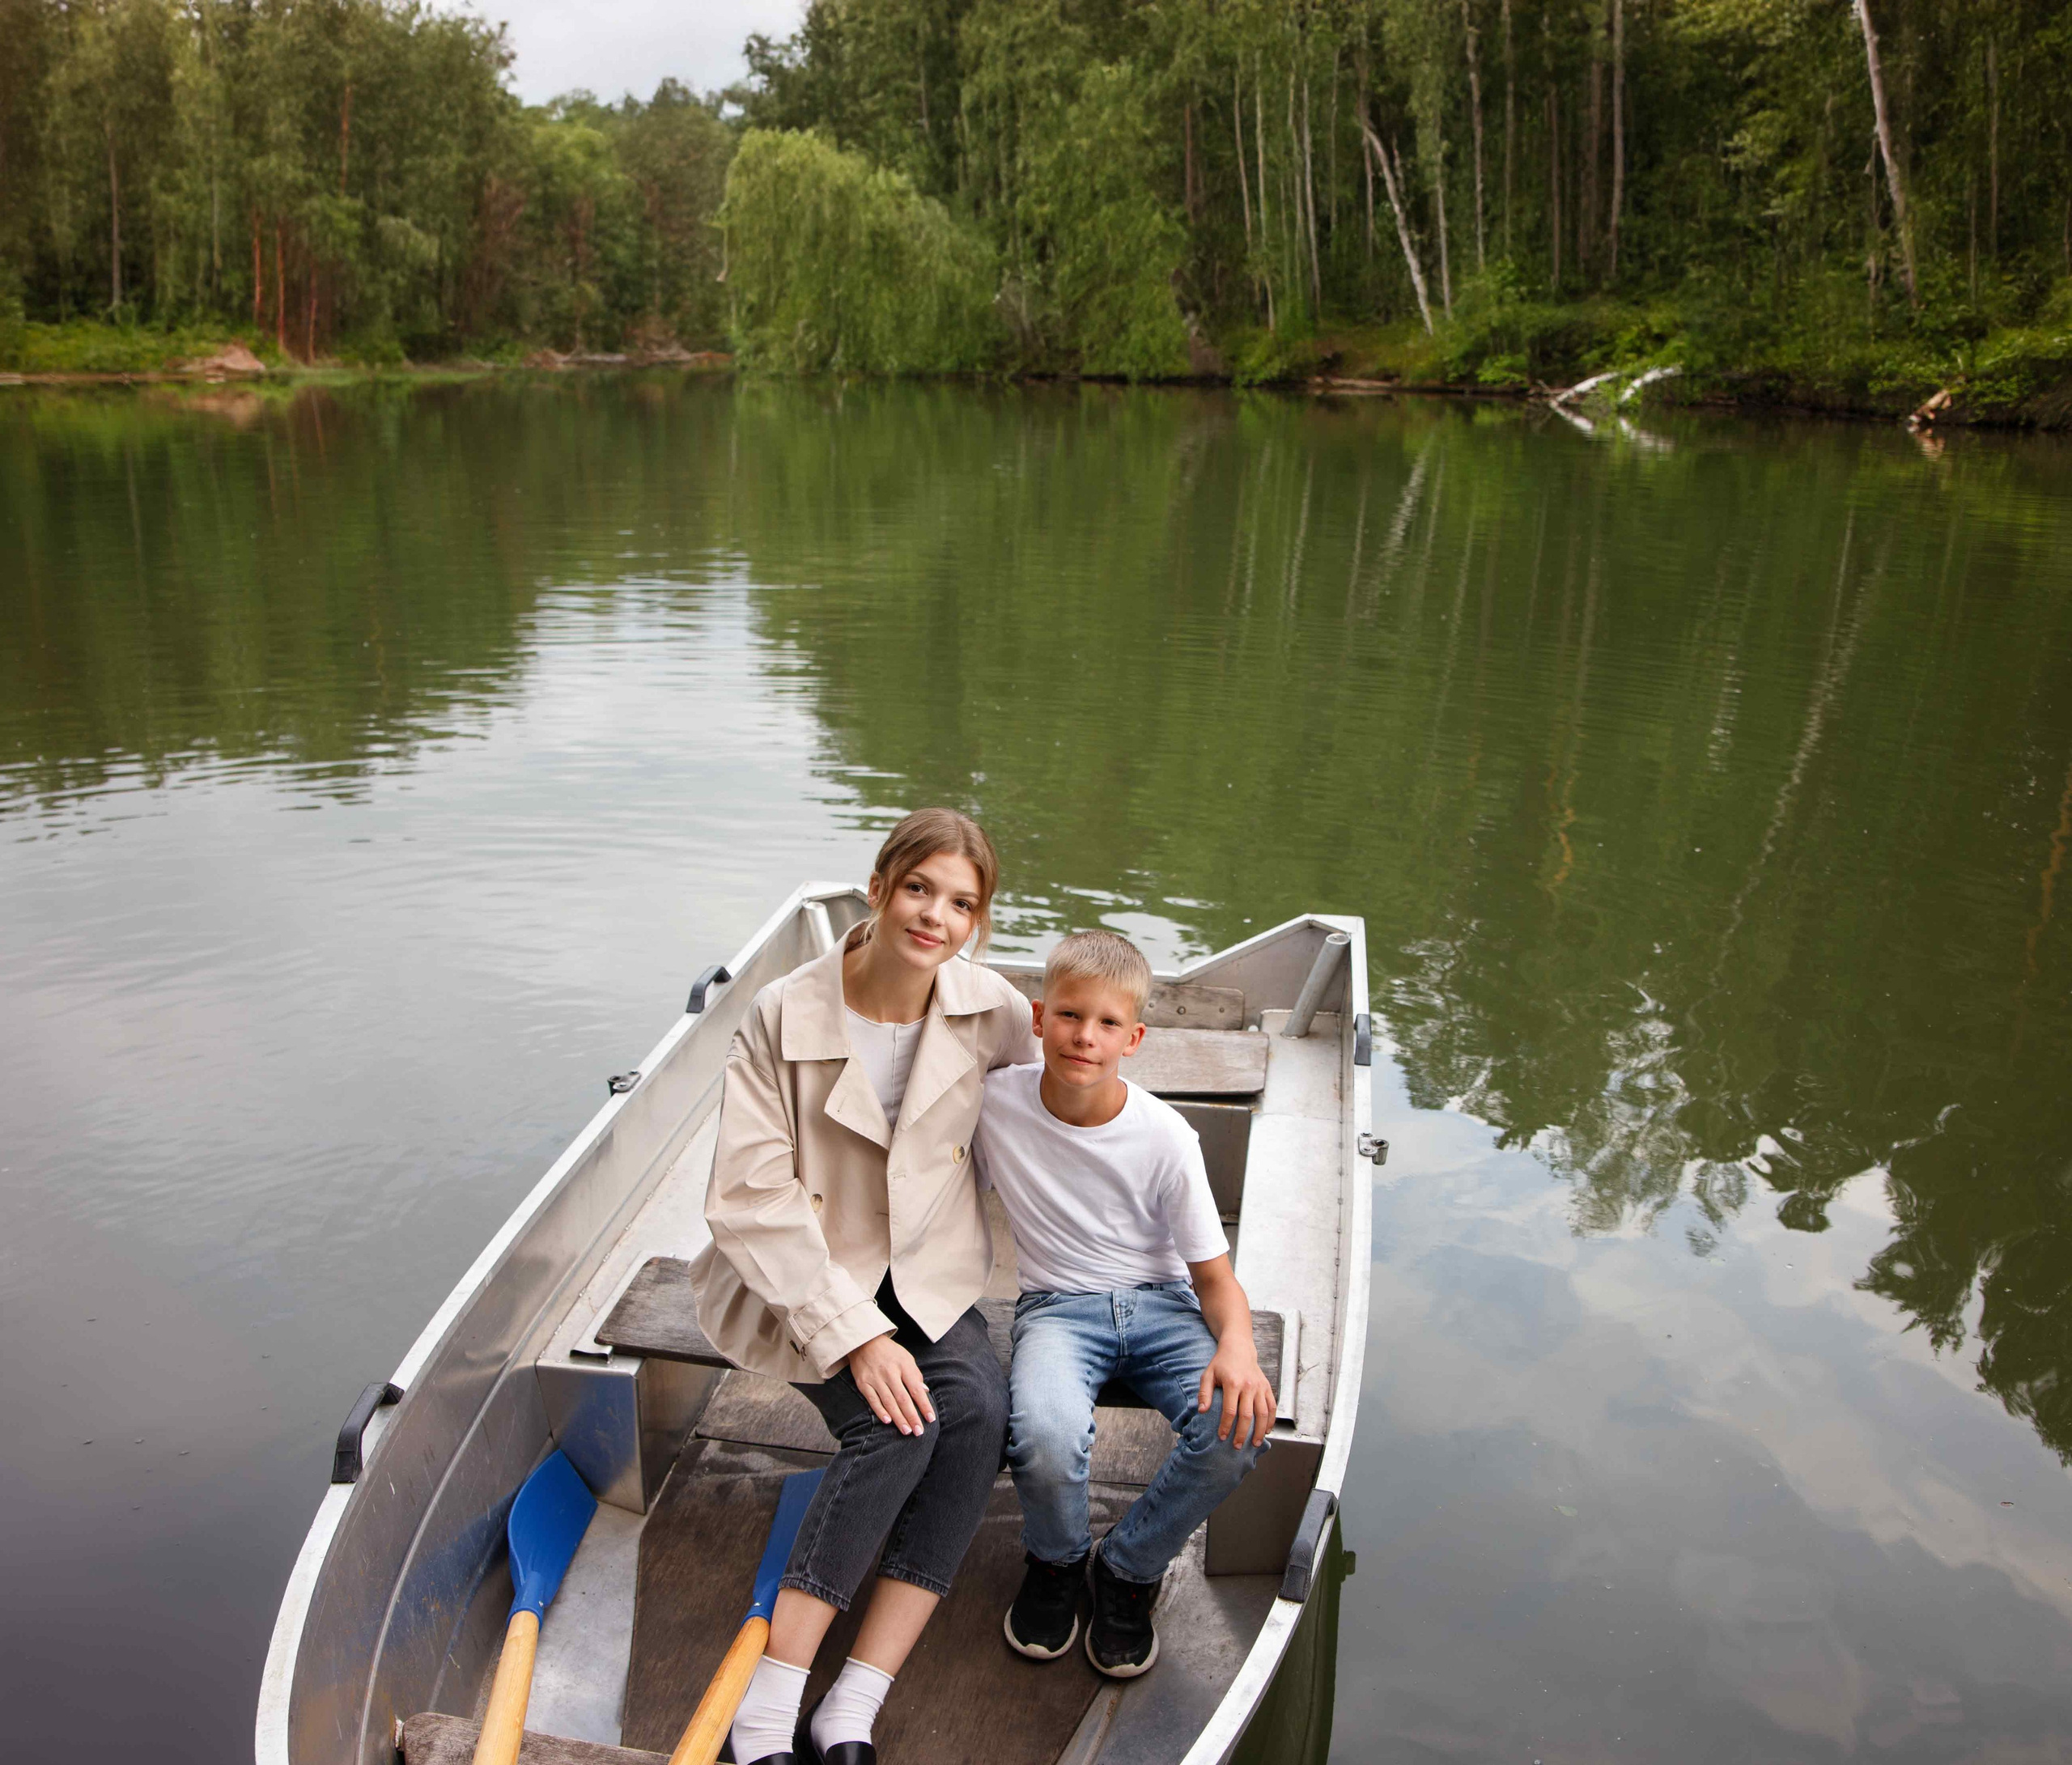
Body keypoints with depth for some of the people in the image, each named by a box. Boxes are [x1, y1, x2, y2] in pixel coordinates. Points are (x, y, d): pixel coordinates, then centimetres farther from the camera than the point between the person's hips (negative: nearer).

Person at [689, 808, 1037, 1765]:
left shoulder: (988, 1007, -6)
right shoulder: (785, 1014, -16)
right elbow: (751, 1198, -17)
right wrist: (853, 1334, -23)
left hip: (925, 1272, 4)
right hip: (801, 1280, -3)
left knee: (981, 1408, -25)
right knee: (897, 1423, -27)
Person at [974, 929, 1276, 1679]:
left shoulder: (1164, 1136, -11)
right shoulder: (996, 1101, -10)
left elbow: (1213, 1273, -5)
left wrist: (1236, 1344, -26)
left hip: (1159, 1303, 1)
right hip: (1057, 1305, 0)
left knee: (1239, 1424, -29)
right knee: (1046, 1435, -34)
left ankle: (1129, 1570, 2)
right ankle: (1056, 1562, 5)